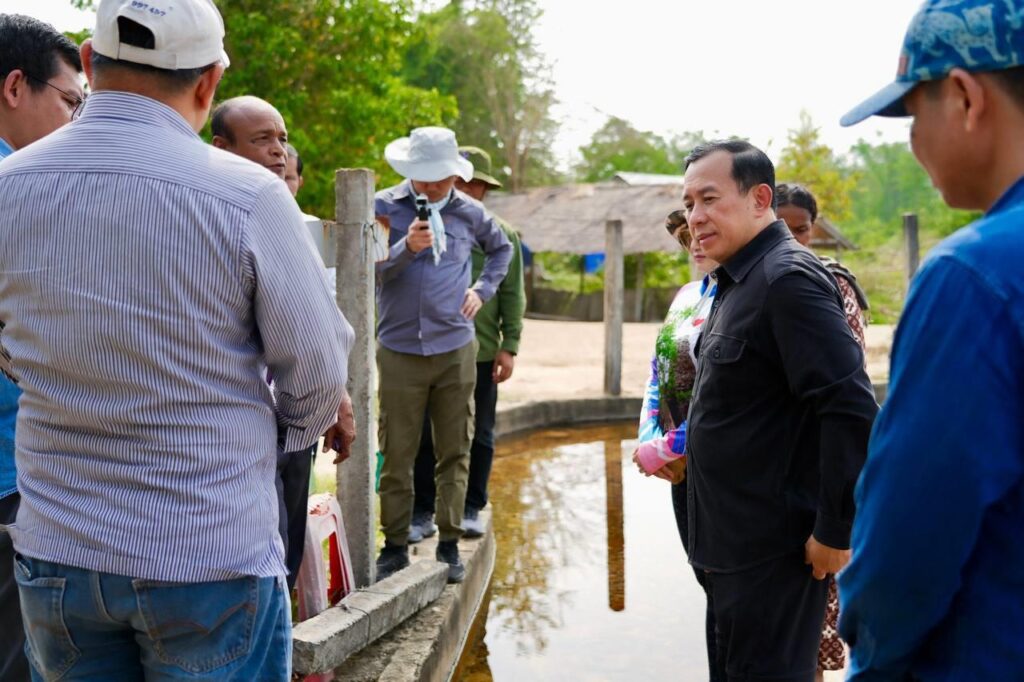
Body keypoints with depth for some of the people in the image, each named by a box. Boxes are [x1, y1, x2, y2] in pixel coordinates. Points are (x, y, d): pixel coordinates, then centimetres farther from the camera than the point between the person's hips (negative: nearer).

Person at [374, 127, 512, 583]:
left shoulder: (468, 212, 6)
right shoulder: (384, 207, -2)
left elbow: (501, 248, 26)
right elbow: (371, 272, -8)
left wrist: (483, 289, 12)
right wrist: (407, 247, -23)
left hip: (456, 348, 2)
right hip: (399, 349, -2)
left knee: (454, 453, 7)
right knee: (396, 455, 4)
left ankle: (449, 543, 17)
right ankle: (395, 545, 15)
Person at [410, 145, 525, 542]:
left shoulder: (501, 234, 3)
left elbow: (513, 296, 2)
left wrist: (509, 346, -4)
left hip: (481, 354, 0)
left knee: (479, 436, 10)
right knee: (424, 435, 5)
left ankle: (471, 509, 24)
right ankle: (422, 512, 16)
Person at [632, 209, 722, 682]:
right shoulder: (688, 294, 10)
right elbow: (658, 373, 14)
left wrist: (666, 449, -16)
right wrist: (648, 440, -1)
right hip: (682, 468, 8)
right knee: (710, 584, 18)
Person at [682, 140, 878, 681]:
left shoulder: (788, 279, -20)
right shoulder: (739, 281, 11)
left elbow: (852, 409, -25)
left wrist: (836, 531, -22)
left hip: (774, 544, -10)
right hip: (735, 536, 10)